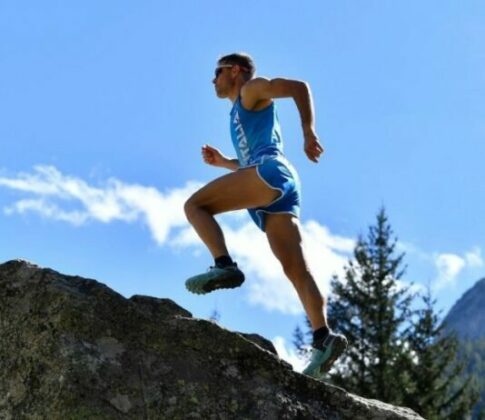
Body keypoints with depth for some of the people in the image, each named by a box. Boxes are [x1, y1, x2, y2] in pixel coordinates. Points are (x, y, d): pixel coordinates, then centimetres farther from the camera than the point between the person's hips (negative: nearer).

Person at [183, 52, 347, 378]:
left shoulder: (253, 90, 16)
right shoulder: (243, 117, 40)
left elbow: (300, 87, 1)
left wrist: (309, 134, -6)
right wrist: (223, 162, 33)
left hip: (271, 172, -8)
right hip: (278, 193, 8)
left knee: (195, 205, -10)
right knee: (296, 269, -7)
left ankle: (224, 266, -28)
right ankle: (324, 337, -20)